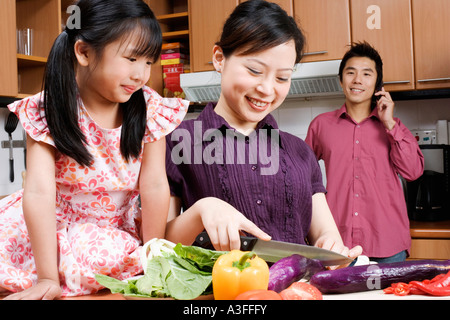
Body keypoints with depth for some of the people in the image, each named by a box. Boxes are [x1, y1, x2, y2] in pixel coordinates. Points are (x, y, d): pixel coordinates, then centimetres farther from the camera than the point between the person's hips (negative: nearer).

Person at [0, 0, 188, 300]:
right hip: (55, 226, -1)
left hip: (119, 229, 1)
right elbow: (39, 192, -24)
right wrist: (47, 278, -28)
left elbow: (155, 187, -13)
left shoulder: (150, 111, -13)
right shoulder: (47, 113, -17)